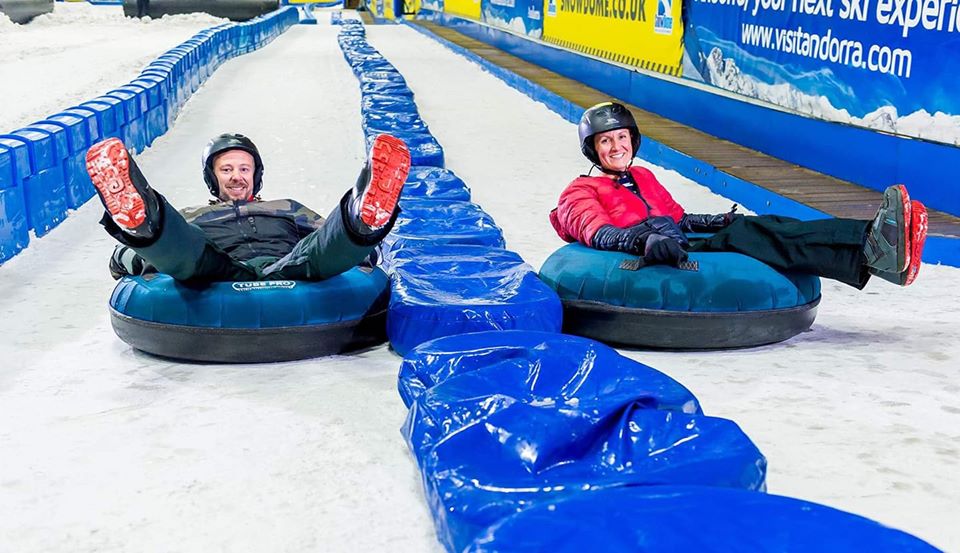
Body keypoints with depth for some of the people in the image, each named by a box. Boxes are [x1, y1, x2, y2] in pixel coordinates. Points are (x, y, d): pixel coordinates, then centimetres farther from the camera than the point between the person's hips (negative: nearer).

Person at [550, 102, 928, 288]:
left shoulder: (642, 178, 31)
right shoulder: (579, 195, 9)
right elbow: (599, 234, -11)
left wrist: (717, 220, 10)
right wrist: (646, 241, -32)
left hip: (682, 246, 7)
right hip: (643, 266, -7)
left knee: (763, 227, -19)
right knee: (739, 236, -29)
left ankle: (873, 241, -40)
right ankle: (869, 255, -46)